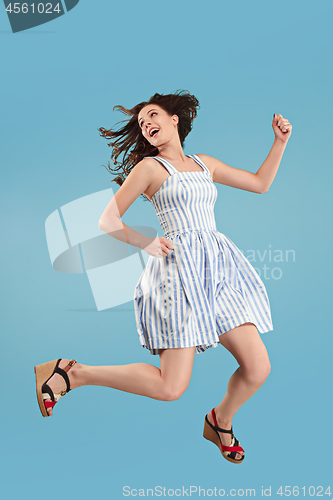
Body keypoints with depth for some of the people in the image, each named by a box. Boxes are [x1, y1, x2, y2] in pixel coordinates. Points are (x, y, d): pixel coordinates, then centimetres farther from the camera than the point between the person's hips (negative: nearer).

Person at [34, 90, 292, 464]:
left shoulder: (205, 163, 20)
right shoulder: (149, 167, 5)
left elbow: (260, 183, 28)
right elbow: (107, 220, 4)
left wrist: (280, 141, 21)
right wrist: (145, 243, -8)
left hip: (219, 266, 6)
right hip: (180, 268, -5)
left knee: (258, 368, -2)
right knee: (170, 387, -11)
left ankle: (220, 422, 29)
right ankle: (69, 374, 5)